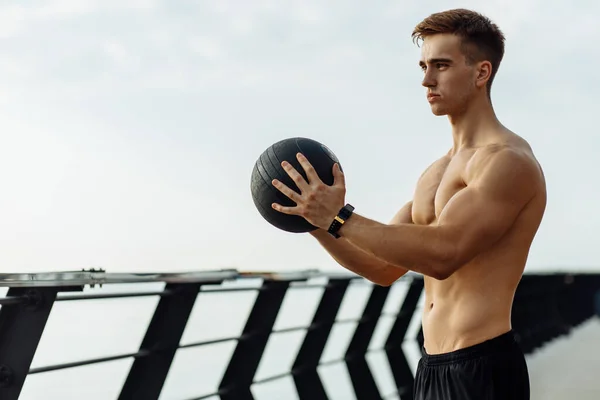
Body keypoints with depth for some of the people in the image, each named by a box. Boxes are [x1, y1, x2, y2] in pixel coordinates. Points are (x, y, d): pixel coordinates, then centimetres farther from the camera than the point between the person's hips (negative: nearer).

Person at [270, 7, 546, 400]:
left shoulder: (509, 161, -12)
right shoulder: (436, 172, 16)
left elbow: (443, 253, -25)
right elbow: (384, 267, 16)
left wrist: (340, 218, -23)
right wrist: (316, 222, 2)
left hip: (482, 368, -8)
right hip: (432, 367, 8)